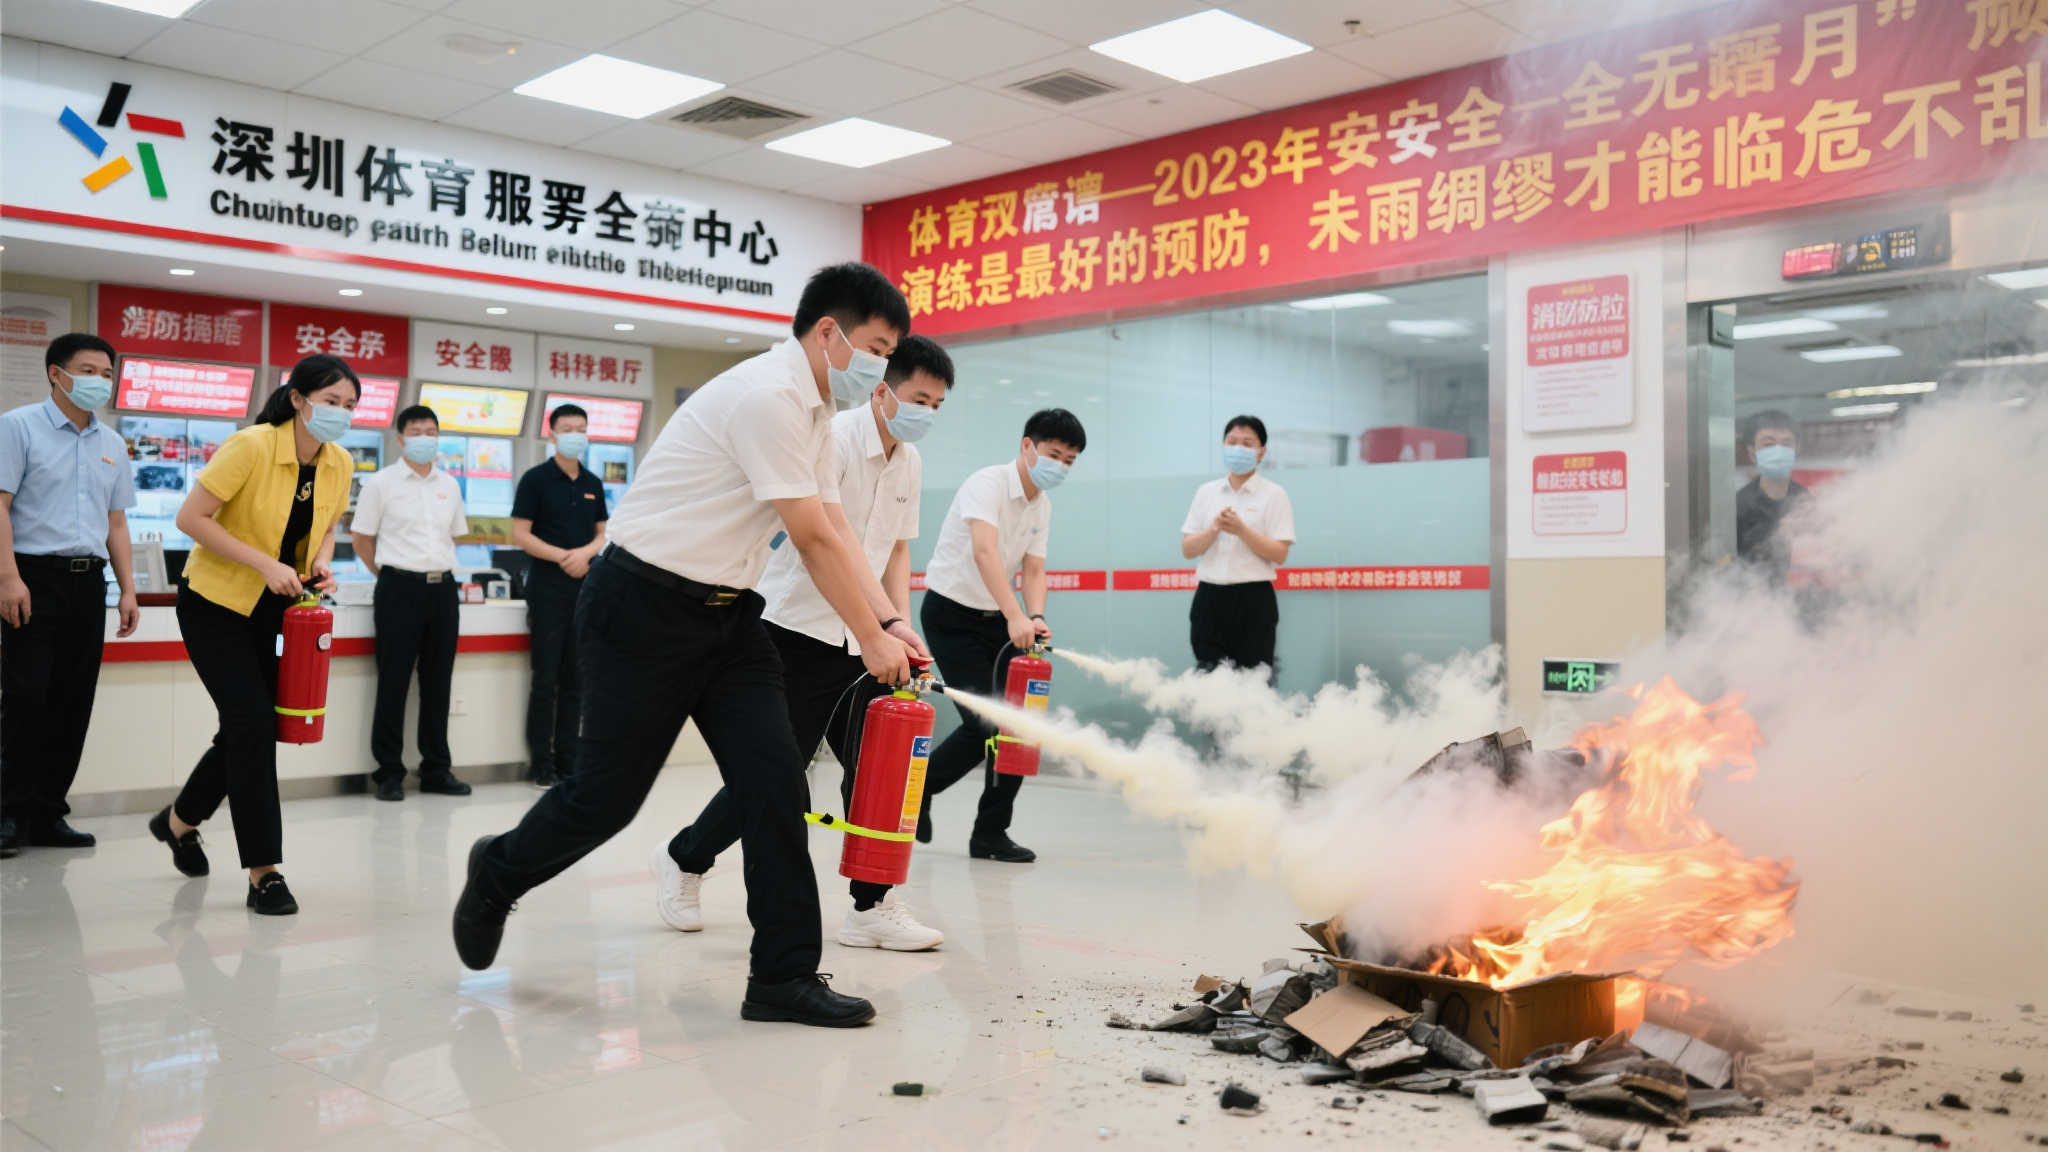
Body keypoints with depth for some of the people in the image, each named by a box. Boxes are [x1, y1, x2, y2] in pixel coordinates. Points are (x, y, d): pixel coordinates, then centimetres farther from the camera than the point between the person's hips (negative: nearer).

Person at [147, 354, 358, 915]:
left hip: (273, 611, 7)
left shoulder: (340, 464, -2)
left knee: (247, 729, 11)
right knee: (253, 723, -13)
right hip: (216, 604, -6)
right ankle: (264, 873, -5)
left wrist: (322, 562, -8)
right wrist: (266, 563, -26)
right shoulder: (251, 447, -21)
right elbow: (191, 517, -20)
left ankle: (179, 821, 39)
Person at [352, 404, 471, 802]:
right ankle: (389, 772, 6)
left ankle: (437, 769, 16)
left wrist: (439, 569, 14)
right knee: (394, 682, -2)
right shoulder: (381, 483, -1)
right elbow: (361, 538, 4)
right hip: (400, 589, -4)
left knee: (438, 682, 8)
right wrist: (389, 575, 7)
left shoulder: (449, 485, 11)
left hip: (443, 588, 4)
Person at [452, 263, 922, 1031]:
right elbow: (813, 540, -21)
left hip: (725, 613, 9)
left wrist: (890, 621, -1)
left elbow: (835, 533, 9)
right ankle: (497, 874, 33)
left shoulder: (814, 413, 11)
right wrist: (870, 637, -13)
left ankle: (784, 976, 3)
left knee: (774, 782, -3)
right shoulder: (770, 395, -20)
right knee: (609, 792, 3)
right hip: (645, 607, -9)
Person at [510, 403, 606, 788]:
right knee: (546, 677, -3)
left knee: (575, 679, 7)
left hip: (584, 586, 5)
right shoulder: (536, 478, -2)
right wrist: (563, 556, -14)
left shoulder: (592, 483, 12)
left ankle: (568, 757, 14)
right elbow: (520, 535, -6)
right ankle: (541, 762, 4)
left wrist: (585, 554, -6)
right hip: (548, 586, -5)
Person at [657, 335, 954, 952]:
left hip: (858, 638, 7)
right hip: (797, 626, -7)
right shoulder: (835, 439, -17)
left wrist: (900, 630, 1)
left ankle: (872, 907, 6)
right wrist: (887, 622, -37)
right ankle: (684, 858, 22)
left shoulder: (908, 462, 9)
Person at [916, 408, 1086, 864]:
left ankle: (991, 834, 8)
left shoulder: (1042, 505, 7)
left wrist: (1036, 617, -18)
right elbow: (984, 552, -34)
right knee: (984, 723, -14)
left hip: (997, 619, 8)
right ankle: (917, 788, 12)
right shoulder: (987, 484, -19)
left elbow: (1034, 570, 3)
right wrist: (1015, 617, -45)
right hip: (952, 615, -7)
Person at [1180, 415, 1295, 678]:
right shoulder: (1206, 492, 10)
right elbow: (1187, 549, 6)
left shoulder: (1273, 494, -1)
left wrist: (1241, 530, -18)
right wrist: (1213, 529, -13)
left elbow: (1280, 555, -7)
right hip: (1210, 597, 3)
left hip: (1253, 599, -3)